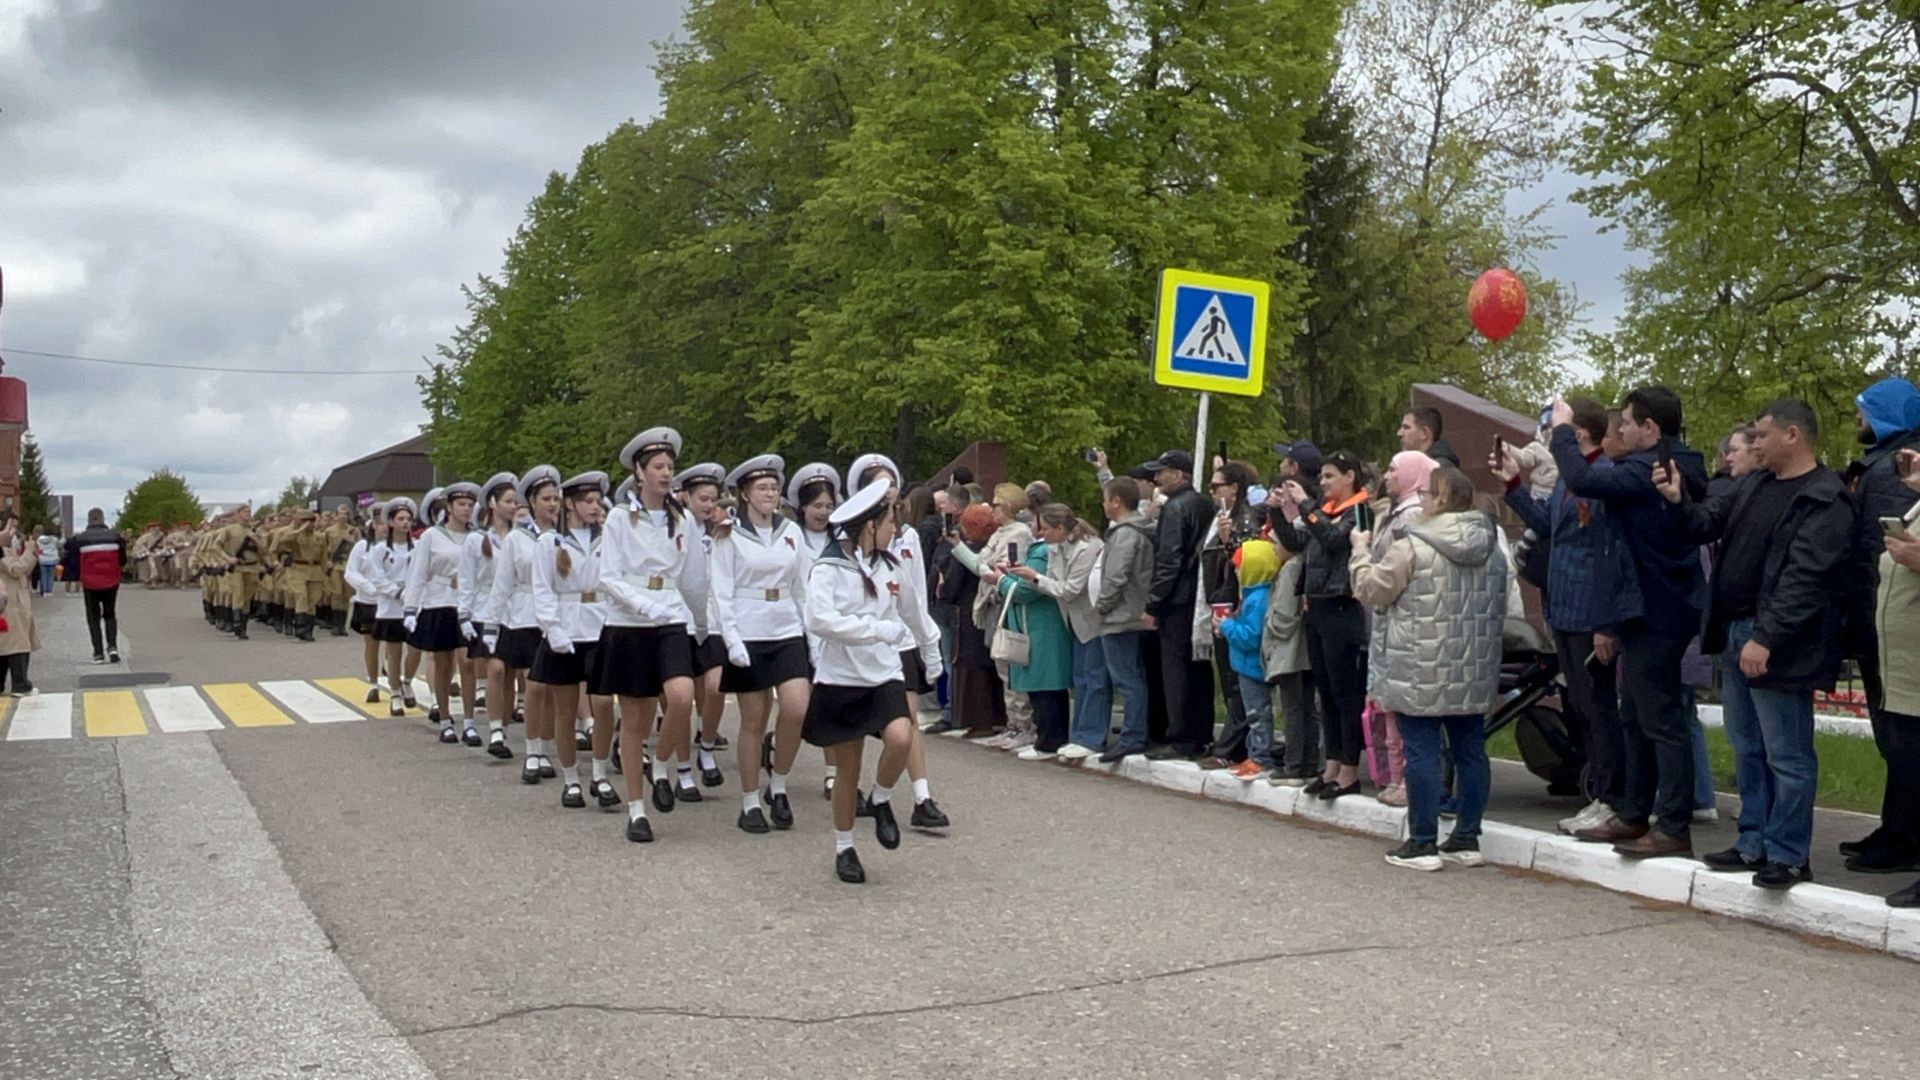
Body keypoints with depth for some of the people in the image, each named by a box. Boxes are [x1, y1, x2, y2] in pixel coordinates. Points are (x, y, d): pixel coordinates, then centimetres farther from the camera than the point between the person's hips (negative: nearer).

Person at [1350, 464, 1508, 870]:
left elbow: (1371, 590, -3)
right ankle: (1467, 839, 18)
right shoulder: (1492, 550, 9)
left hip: (1422, 672, -6)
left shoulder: (1411, 548, -13)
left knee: (1422, 752, -1)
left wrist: (1361, 552, 13)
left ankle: (1422, 843, 3)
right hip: (1474, 673, 6)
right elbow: (1500, 610, 17)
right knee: (1470, 750, 11)